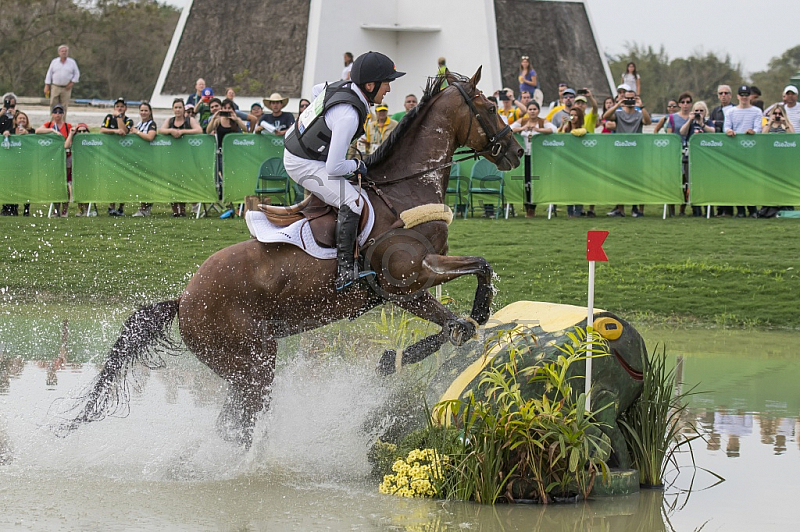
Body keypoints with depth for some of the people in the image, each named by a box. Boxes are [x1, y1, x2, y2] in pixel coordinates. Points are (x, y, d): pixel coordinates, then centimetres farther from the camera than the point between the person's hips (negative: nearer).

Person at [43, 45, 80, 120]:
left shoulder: (72, 62, 6)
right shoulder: (54, 62, 8)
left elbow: (77, 74, 12)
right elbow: (49, 74, 10)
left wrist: (72, 82, -2)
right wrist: (46, 86, 3)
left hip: (66, 88, -1)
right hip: (55, 87, 1)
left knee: (64, 107, -3)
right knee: (53, 105, -5)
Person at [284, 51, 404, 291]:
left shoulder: (344, 86, -3)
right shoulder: (348, 116, -31)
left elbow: (317, 89, 23)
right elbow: (334, 168, -29)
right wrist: (357, 166, -10)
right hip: (303, 164, -11)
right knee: (352, 202, -23)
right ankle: (345, 271, -24)